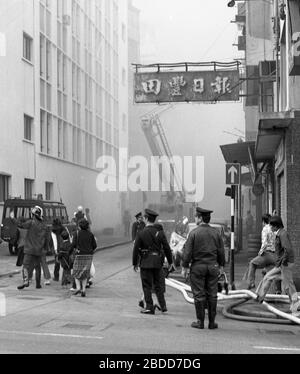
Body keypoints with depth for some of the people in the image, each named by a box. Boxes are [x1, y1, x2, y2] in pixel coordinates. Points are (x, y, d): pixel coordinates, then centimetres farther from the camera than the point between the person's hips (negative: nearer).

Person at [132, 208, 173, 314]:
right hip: (157, 263, 3)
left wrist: (135, 263, 4)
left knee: (147, 286, 6)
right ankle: (163, 306, 15)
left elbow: (136, 250, -7)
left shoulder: (141, 234, -10)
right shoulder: (160, 233, -2)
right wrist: (170, 262, 12)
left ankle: (149, 308, 8)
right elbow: (167, 249, 1)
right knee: (158, 285, 16)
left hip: (145, 263, -3)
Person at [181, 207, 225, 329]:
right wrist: (221, 266, 17)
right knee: (212, 294, 8)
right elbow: (221, 251, 7)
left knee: (199, 295, 3)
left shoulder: (194, 233, -9)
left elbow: (187, 251, -9)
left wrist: (184, 267, -2)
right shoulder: (215, 232, 3)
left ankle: (200, 321, 6)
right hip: (213, 267, 3)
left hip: (197, 266, -3)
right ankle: (212, 322, 12)